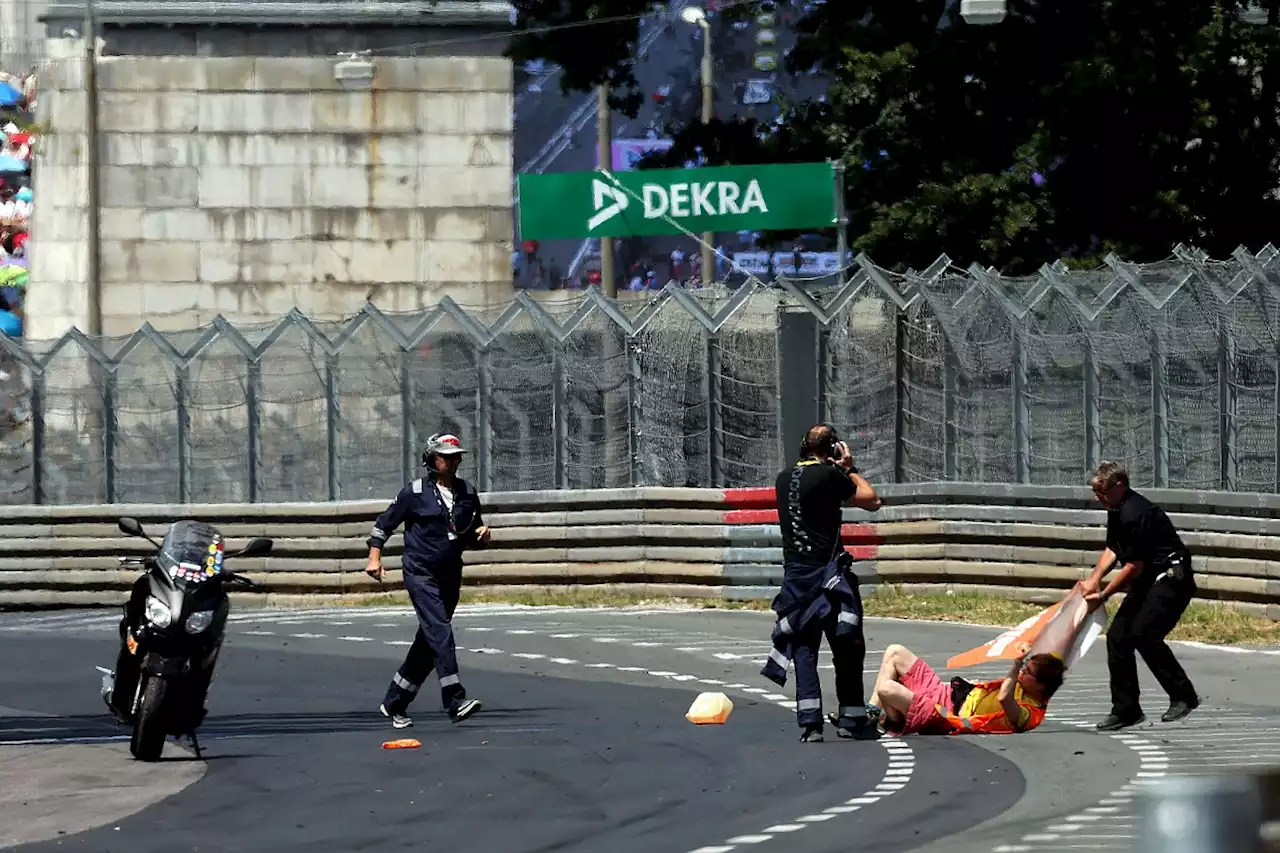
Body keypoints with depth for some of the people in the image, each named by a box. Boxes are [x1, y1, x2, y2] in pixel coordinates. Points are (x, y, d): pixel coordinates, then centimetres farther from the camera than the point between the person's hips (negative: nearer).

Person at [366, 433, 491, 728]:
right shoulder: (415, 492, -4)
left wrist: (481, 535, -2)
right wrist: (374, 557, -6)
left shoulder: (467, 493, 10)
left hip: (450, 577, 6)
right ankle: (455, 702, -30)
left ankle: (394, 704, 23)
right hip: (420, 573, -6)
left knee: (428, 644, 10)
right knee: (440, 632, -21)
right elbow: (384, 524, 3)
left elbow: (472, 537, 21)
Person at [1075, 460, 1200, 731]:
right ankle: (1126, 710, 9)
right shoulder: (1117, 511, 10)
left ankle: (1184, 696, -13)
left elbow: (1134, 566, -20)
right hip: (1147, 582, 11)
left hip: (1170, 579, -11)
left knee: (1144, 633, -24)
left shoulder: (1135, 514, -22)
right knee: (1117, 636, 4)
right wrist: (1094, 580, -1)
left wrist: (1103, 595, -13)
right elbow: (1112, 550, 16)